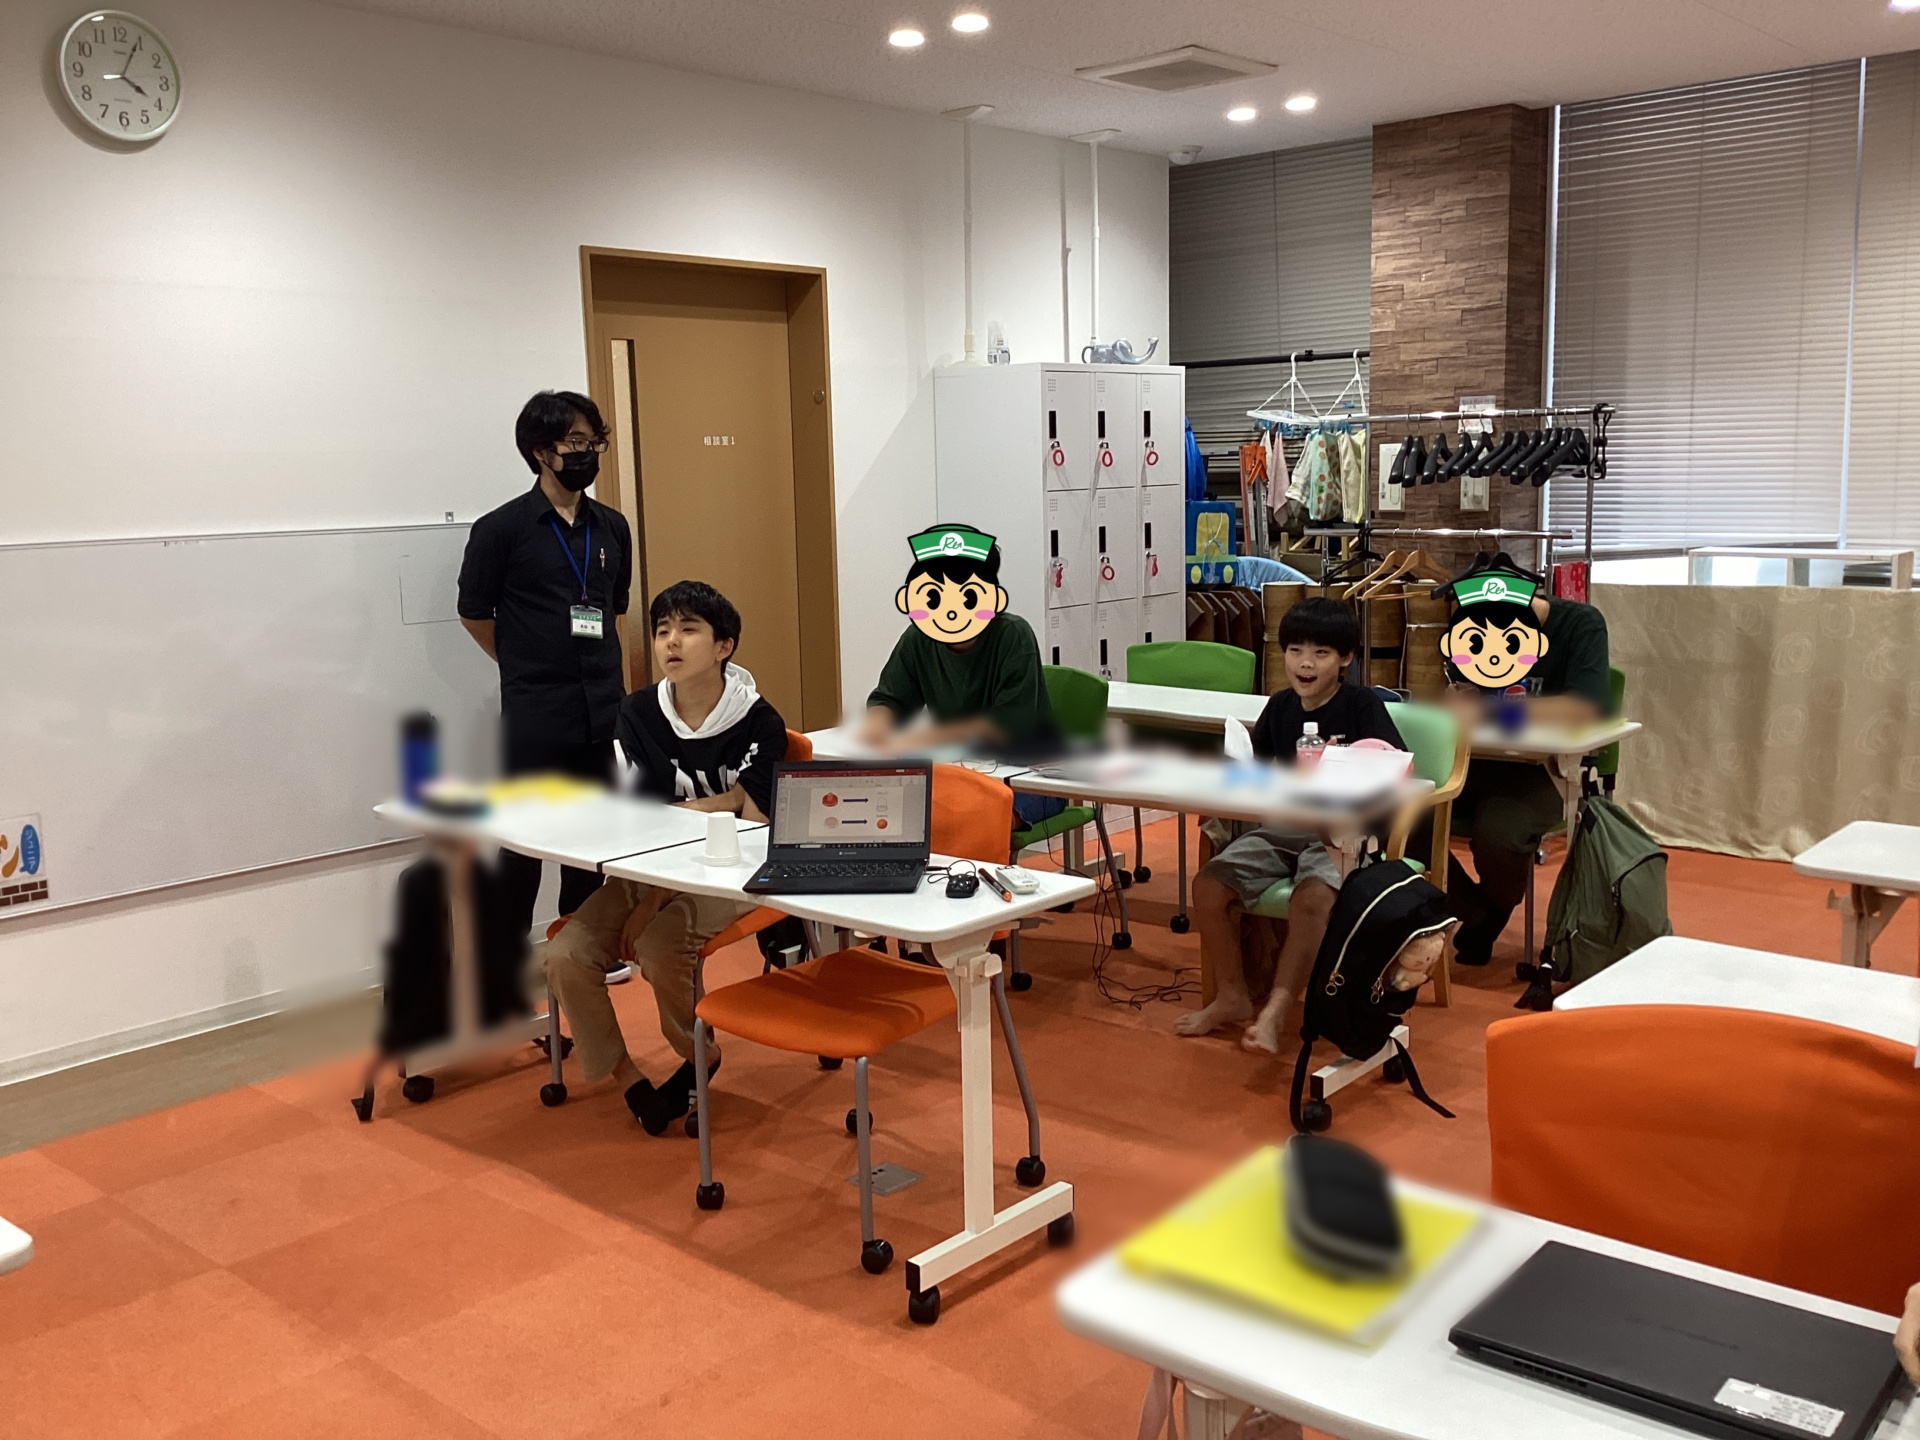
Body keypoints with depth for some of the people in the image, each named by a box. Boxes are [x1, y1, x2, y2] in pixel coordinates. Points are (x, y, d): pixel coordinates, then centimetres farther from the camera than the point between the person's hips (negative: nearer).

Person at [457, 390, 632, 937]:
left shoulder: (613, 528, 8)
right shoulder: (502, 528, -6)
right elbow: (474, 613, 2)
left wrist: (607, 675, 13)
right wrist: (527, 667, 7)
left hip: (604, 712, 5)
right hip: (535, 717, -4)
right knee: (524, 841, 4)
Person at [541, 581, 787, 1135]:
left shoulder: (759, 724, -11)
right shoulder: (637, 715, 1)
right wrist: (723, 801, -16)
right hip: (648, 871, 5)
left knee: (659, 944, -32)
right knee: (567, 955, -18)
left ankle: (699, 1055, 0)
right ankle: (626, 1078, 3)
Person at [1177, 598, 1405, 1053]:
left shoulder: (1362, 704, -2)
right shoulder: (1280, 707, 13)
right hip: (1281, 827, 6)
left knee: (1312, 896, -36)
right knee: (1209, 883, -13)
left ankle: (1275, 1012, -31)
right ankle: (1231, 998, 2)